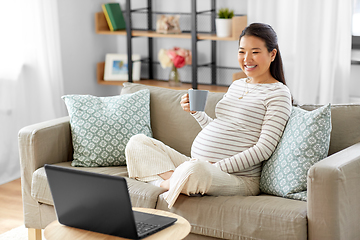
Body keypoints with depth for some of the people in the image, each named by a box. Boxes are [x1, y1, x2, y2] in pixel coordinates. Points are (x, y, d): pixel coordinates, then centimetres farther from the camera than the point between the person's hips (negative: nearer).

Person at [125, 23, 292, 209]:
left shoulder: (278, 93, -5)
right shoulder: (236, 85, 20)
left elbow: (264, 148, -14)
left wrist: (216, 167, -18)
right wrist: (196, 112, 7)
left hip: (238, 178, -8)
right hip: (198, 167, 9)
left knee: (196, 169, -42)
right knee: (138, 142, 3)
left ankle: (165, 184, -12)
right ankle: (173, 179, -19)